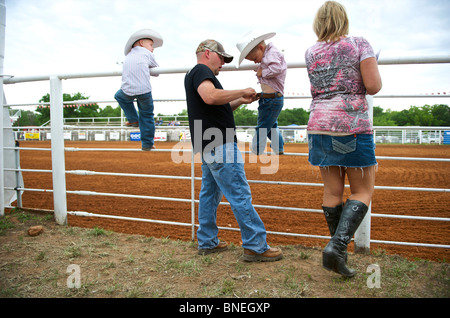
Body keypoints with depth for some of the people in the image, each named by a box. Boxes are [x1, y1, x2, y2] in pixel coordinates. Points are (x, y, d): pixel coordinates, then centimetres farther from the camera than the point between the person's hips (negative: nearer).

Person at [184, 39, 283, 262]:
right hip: (218, 144, -11)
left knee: (209, 192, 13)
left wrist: (240, 101, 16)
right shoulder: (200, 71, -7)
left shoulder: (197, 75, 25)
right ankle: (255, 247, -3)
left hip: (208, 146, 11)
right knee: (239, 194, -8)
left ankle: (207, 242, 21)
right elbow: (210, 96, -28)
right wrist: (241, 91, -16)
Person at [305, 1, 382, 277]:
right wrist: (375, 75, 12)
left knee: (333, 191, 11)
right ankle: (337, 245, -9)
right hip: (354, 127, -4)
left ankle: (340, 253, 20)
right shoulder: (360, 44, -2)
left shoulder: (310, 53, 8)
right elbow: (373, 86, -10)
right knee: (363, 191, 8)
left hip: (320, 126, 4)